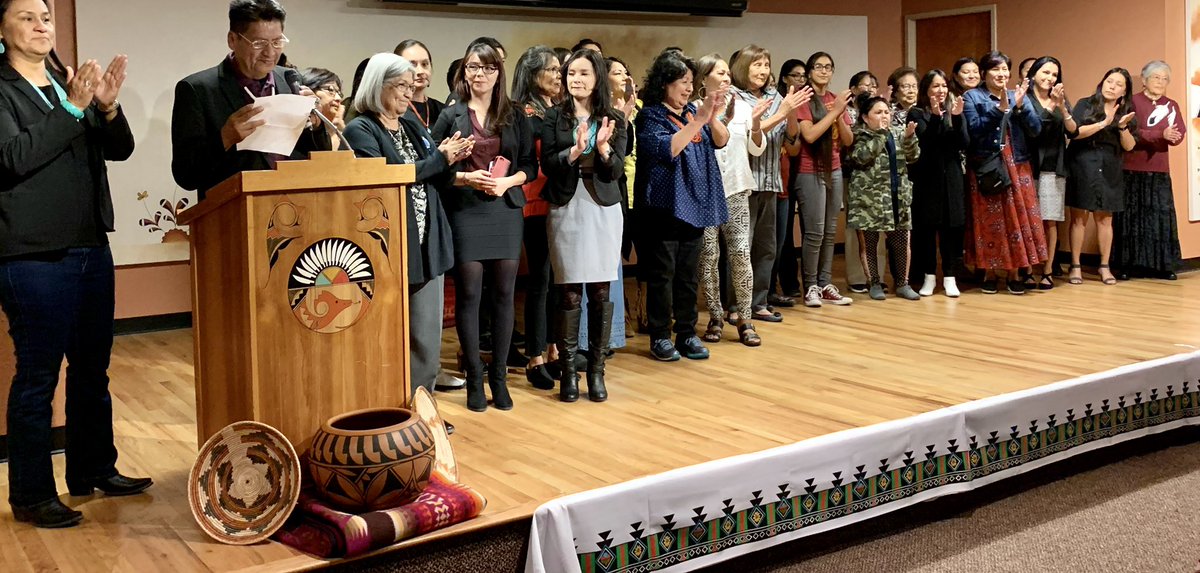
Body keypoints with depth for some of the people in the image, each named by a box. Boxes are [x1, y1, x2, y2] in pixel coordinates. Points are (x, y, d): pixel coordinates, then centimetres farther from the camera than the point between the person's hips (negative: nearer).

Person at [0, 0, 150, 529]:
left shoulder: (69, 85, 14)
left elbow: (119, 149, 8)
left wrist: (107, 108, -10)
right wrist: (73, 108, -20)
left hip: (91, 248, 6)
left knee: (93, 369, 13)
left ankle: (94, 469, 26)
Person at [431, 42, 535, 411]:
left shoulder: (514, 117, 8)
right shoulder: (451, 116, 4)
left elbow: (531, 165, 8)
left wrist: (509, 181, -10)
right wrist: (464, 177, -14)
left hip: (505, 211, 2)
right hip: (464, 213, -2)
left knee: (504, 294, 5)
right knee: (468, 295, 0)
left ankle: (499, 376, 16)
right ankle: (474, 377, 12)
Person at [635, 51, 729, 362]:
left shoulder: (692, 111, 11)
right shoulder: (650, 116, -7)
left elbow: (721, 140, 5)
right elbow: (666, 149, -21)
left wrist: (713, 117, -14)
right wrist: (698, 120, -24)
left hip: (694, 204, 6)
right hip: (665, 205, -6)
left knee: (688, 274, 10)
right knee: (662, 274, -1)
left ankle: (687, 333, 18)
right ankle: (660, 336, 8)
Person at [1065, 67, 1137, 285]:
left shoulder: (1126, 112, 10)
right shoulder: (1085, 105, 1)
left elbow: (1129, 146, 4)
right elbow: (1074, 132, -13)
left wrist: (1123, 127, -14)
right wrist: (1103, 123, -18)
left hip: (1109, 171, 3)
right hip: (1082, 168, -3)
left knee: (1104, 219, 4)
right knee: (1079, 218, -1)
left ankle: (1105, 266, 12)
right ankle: (1075, 266, 4)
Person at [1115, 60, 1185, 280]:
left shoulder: (1172, 106, 13)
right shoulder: (1132, 102, -1)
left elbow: (1179, 135, 1)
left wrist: (1170, 136, -21)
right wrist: (1161, 134, -24)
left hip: (1159, 171, 4)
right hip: (1132, 169, -4)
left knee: (1160, 216, 2)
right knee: (1132, 216, -2)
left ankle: (1161, 265, 6)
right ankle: (1128, 265, 2)